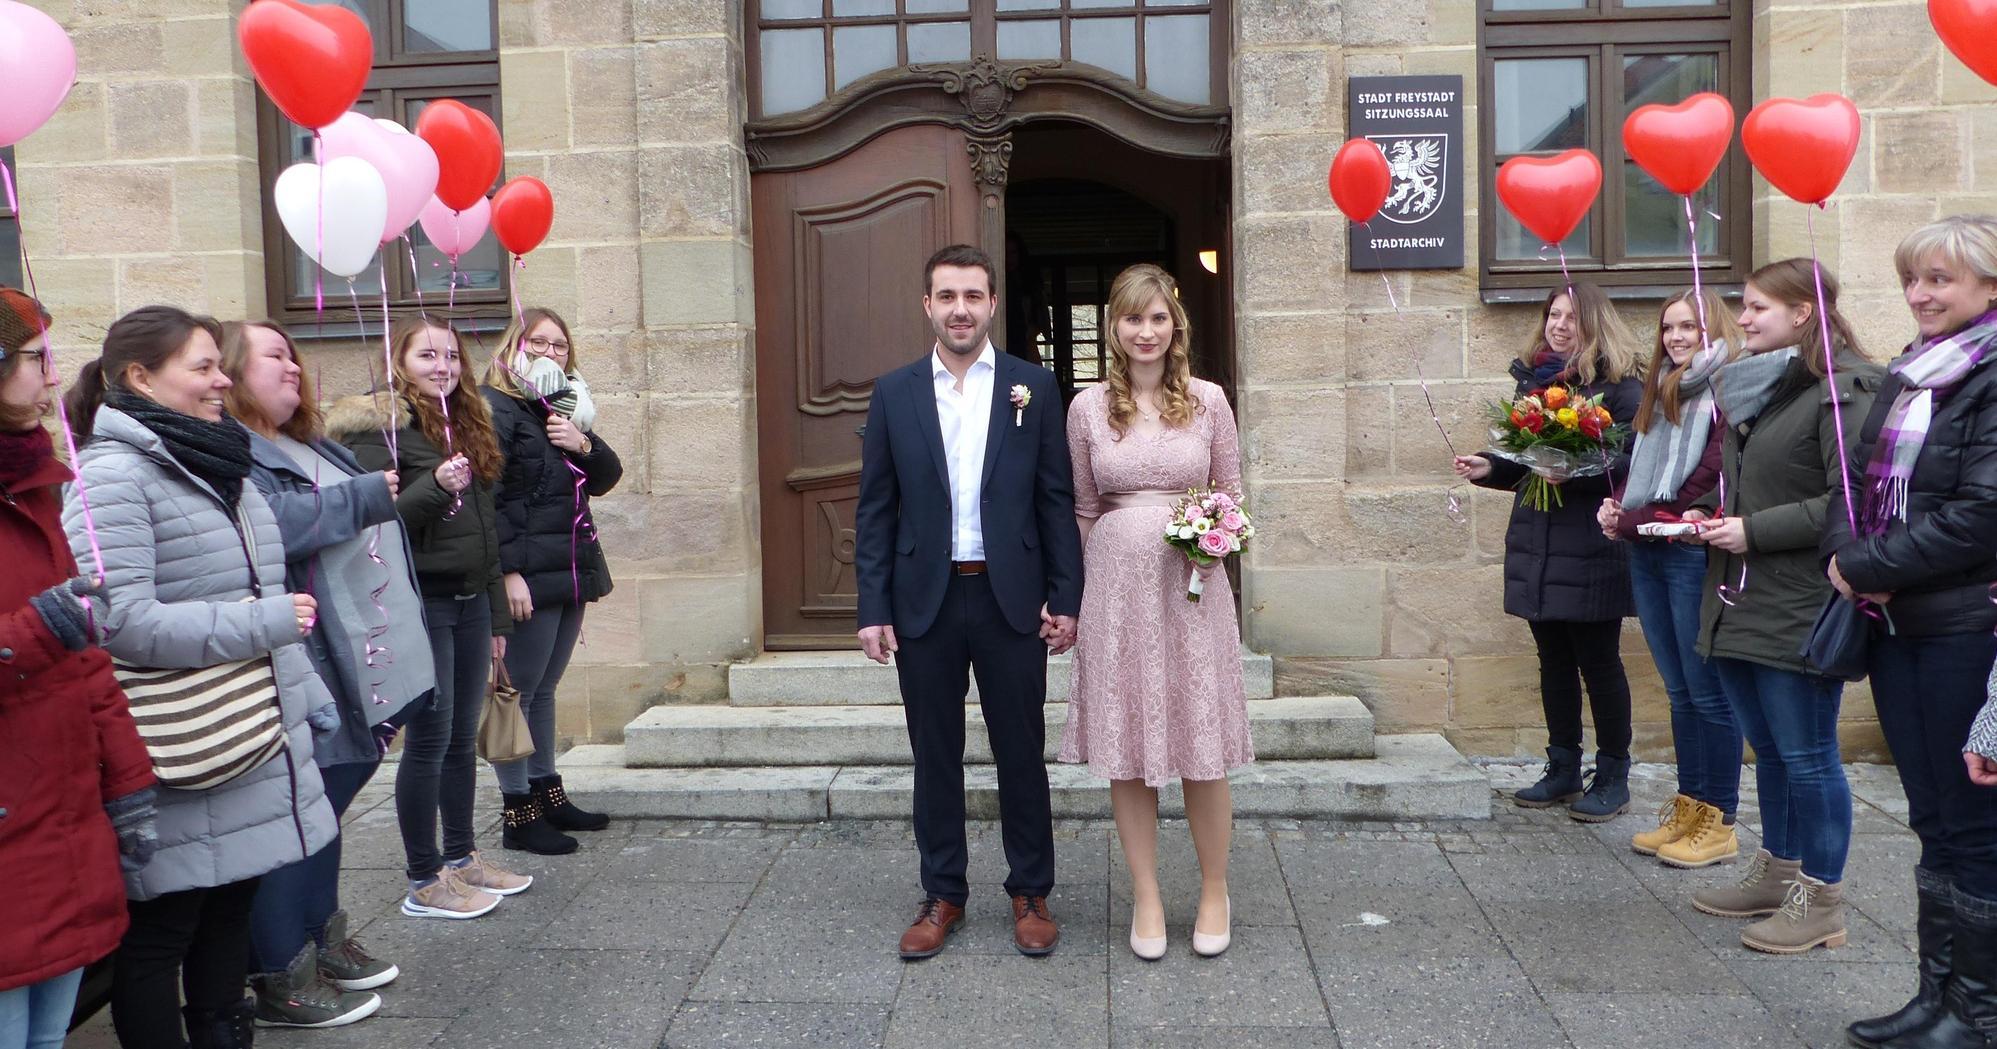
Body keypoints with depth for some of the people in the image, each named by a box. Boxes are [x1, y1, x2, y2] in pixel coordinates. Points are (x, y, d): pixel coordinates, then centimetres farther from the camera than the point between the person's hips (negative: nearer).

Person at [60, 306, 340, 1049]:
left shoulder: (216, 465, 14)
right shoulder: (112, 475, -14)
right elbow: (122, 623, -22)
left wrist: (308, 697, 18)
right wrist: (266, 624, -19)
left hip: (258, 750, 8)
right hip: (182, 771, -8)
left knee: (230, 912, 17)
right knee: (160, 933, 7)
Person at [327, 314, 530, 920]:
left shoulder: (466, 423, 16)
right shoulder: (380, 427, -8)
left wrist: (496, 616, 19)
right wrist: (435, 487, -30)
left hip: (471, 602, 7)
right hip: (421, 602, -7)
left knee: (463, 738, 14)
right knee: (429, 739, -2)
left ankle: (461, 857, 26)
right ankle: (424, 882, 9)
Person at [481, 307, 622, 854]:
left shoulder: (563, 408, 18)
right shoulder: (497, 408, -8)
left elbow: (605, 479, 16)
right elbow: (485, 497, -17)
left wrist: (585, 445, -4)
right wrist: (508, 572, -22)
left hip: (570, 570, 9)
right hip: (528, 576, -8)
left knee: (544, 690, 16)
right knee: (518, 692, -2)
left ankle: (548, 794, 25)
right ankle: (518, 816, 5)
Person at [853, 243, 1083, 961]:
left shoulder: (1033, 387, 2)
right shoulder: (893, 393, 4)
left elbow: (1057, 500, 2)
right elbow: (875, 511, 3)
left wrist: (1065, 597, -3)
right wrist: (873, 609, -3)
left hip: (1012, 599, -1)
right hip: (924, 602, 1)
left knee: (1022, 754, 9)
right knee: (935, 757, 11)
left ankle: (1030, 893, 25)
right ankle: (943, 895, 25)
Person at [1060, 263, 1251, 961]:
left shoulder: (1208, 400, 3)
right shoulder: (1089, 407, 4)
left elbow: (1232, 494, 10)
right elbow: (1083, 510, 9)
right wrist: (1073, 595, 8)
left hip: (1191, 584, 0)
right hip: (1116, 583, 1)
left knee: (1203, 745, 4)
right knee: (1125, 749, 6)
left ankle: (1214, 891, 23)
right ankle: (1146, 897, 21)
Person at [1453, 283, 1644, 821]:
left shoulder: (1621, 386, -7)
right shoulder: (1531, 380, 12)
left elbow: (1635, 463, -16)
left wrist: (1576, 470, -27)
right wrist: (1489, 468, 0)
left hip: (1592, 552, -6)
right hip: (1536, 549, 6)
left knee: (1598, 662, 3)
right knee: (1554, 661, 13)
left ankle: (1613, 777, 17)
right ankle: (1563, 771, 25)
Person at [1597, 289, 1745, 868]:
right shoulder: (1662, 390, 18)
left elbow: (1705, 485, -15)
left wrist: (1632, 522, -11)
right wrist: (1618, 505, 2)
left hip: (1695, 554, -8)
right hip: (1647, 554, 8)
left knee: (1707, 691, 0)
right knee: (1680, 691, 13)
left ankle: (1718, 821, 9)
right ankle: (1687, 808, 22)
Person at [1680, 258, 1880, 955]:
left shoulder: (1839, 392, -13)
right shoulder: (1751, 382, 13)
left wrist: (1754, 530, -19)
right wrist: (1708, 514, 8)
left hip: (1799, 609, -8)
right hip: (1739, 604, 8)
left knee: (1806, 755, 2)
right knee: (1768, 749, 18)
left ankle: (1821, 900, 15)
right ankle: (1777, 872, 32)